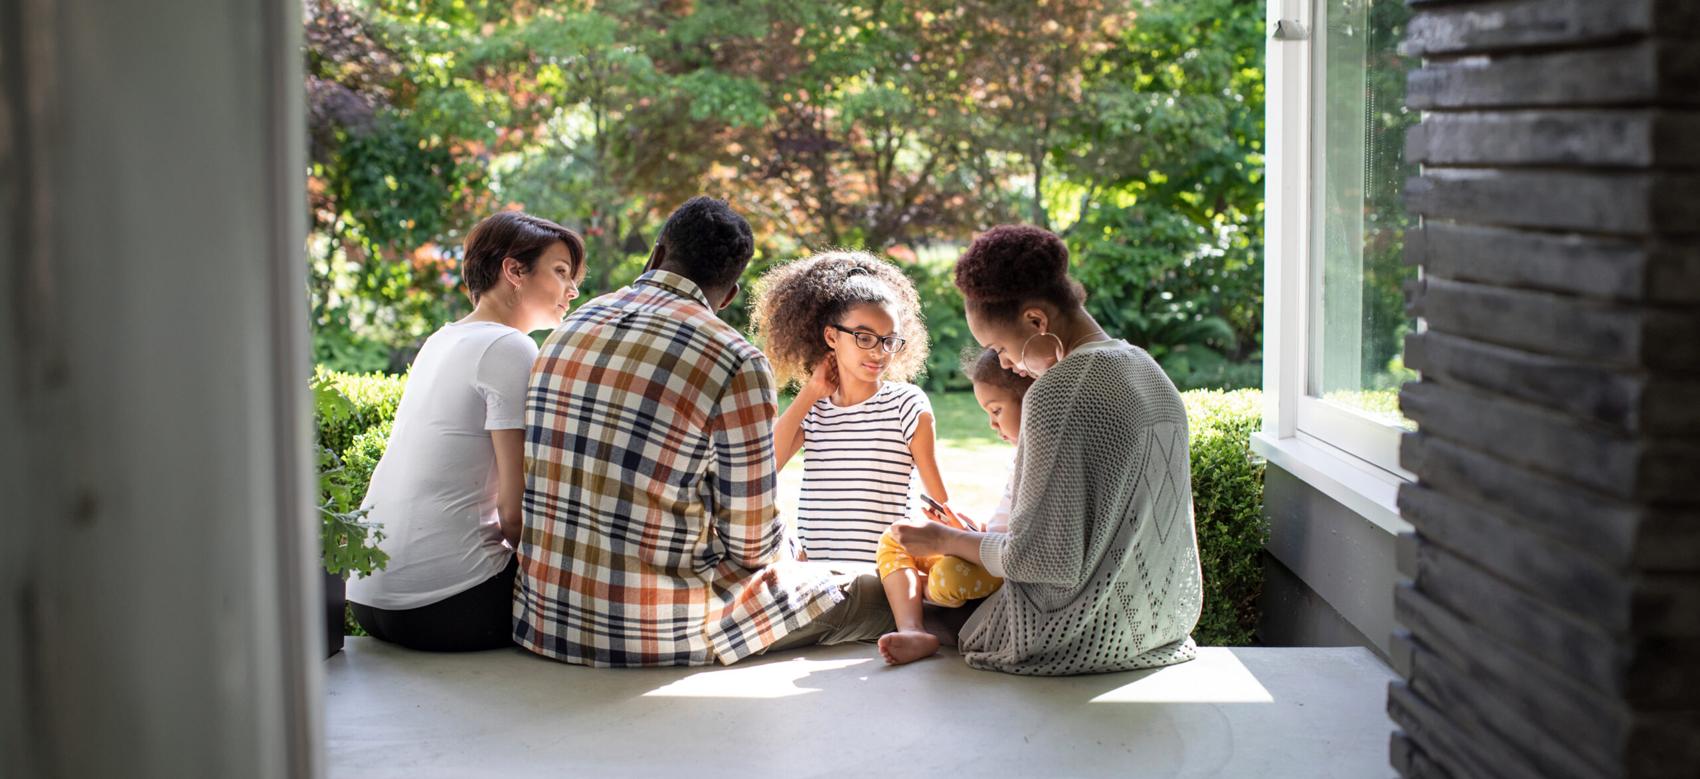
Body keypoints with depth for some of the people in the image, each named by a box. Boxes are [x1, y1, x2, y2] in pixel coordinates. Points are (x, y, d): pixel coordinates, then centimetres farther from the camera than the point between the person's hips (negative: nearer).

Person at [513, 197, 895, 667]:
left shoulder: (569, 327, 7)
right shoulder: (737, 363, -13)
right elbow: (752, 546, -9)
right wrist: (789, 547, 15)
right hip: (661, 632, -7)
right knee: (876, 595, 10)